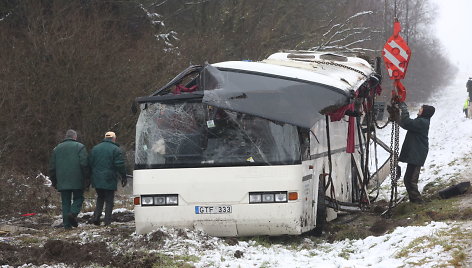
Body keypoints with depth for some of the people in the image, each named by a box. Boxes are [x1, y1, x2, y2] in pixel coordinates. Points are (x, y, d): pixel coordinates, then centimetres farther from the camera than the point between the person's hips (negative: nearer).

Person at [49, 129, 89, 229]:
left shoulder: (57, 148, 14)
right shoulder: (80, 147, 0)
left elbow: (52, 167, 15)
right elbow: (84, 164, -9)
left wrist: (54, 181, 21)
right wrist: (86, 179, -5)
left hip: (62, 182, 3)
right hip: (77, 181, -3)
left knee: (65, 202, 7)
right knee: (78, 198, 9)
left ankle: (66, 224, 2)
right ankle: (73, 213, -16)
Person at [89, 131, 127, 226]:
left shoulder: (95, 148, 11)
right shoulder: (116, 150, -5)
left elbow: (90, 164, 13)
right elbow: (120, 165, -10)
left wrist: (91, 178, 20)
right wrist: (124, 177, 0)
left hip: (97, 180, 4)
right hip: (109, 180, -4)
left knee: (100, 198, 18)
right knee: (109, 200, 3)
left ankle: (96, 217, 5)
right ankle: (107, 221, -1)